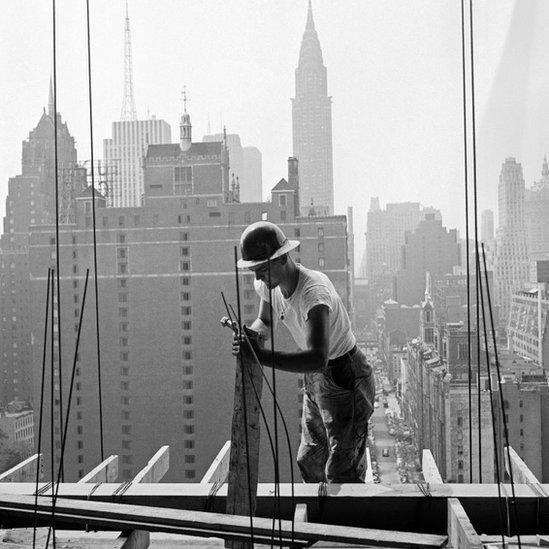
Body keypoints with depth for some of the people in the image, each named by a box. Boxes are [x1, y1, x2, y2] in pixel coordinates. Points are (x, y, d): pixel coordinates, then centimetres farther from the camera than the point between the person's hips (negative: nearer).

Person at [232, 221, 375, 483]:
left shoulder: (314, 290, -33)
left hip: (345, 382, -9)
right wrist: (249, 335, -10)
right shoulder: (269, 284, -8)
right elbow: (265, 321, 13)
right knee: (309, 462, 19)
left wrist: (261, 355, -52)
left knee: (342, 475, -6)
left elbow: (318, 358, -45)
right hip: (315, 380, 9)